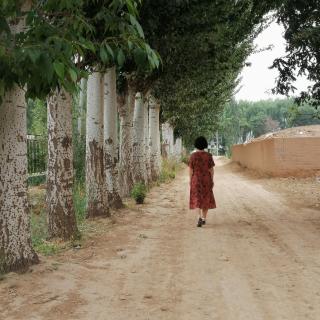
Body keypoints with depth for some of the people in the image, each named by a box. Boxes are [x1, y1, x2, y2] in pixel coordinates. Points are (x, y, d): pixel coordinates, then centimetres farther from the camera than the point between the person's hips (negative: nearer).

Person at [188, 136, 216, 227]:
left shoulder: (193, 155, -8)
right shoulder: (209, 155, -6)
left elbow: (190, 169, -7)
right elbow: (211, 169, -5)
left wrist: (190, 180, 3)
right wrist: (212, 180, 4)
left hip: (196, 180, -1)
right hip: (206, 179, 1)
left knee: (197, 199, 4)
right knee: (205, 199, 14)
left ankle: (200, 217, -16)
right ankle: (204, 219, 19)